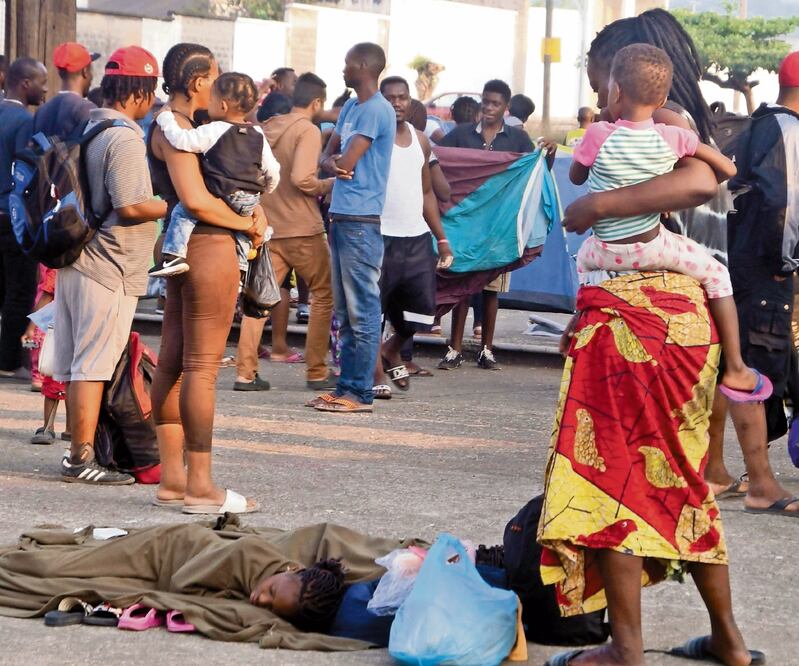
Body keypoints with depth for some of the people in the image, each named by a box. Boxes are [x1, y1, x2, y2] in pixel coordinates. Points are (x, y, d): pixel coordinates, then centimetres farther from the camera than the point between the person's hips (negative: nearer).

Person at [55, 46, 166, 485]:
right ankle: (81, 459, -3)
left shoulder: (85, 130, 12)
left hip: (74, 262, 9)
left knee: (74, 365, 12)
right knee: (93, 366, -5)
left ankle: (78, 450, 20)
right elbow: (129, 207, -23)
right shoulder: (125, 139, -16)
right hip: (109, 270, -9)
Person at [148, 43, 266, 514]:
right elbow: (196, 200, -24)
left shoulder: (175, 124, 17)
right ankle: (200, 487, -6)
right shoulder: (175, 127, -14)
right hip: (209, 246, -11)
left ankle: (172, 480, 16)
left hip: (186, 249, 11)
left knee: (174, 363, 10)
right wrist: (246, 225, -11)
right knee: (203, 366, -8)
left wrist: (255, 209, 9)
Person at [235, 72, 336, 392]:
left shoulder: (268, 128, 11)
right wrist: (327, 185, -7)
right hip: (302, 228, -6)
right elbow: (301, 177, -22)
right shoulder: (308, 131, -10)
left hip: (269, 226, 6)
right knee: (324, 294, 8)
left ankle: (245, 372, -3)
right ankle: (316, 372, 7)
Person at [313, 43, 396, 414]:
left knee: (362, 311, -7)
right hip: (341, 217, 10)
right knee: (345, 312, 12)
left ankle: (360, 393, -6)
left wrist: (338, 162, 7)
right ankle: (346, 387, 16)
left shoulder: (376, 111, -12)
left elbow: (346, 162, -16)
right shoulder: (350, 109, 18)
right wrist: (334, 163, -6)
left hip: (361, 220, -10)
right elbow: (327, 157, 17)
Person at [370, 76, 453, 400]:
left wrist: (442, 239, 17)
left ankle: (392, 351, 30)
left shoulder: (420, 140, 14)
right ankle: (377, 376, 9)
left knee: (423, 307, 3)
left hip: (418, 238, 5)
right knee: (374, 310, -2)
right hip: (380, 237, -5)